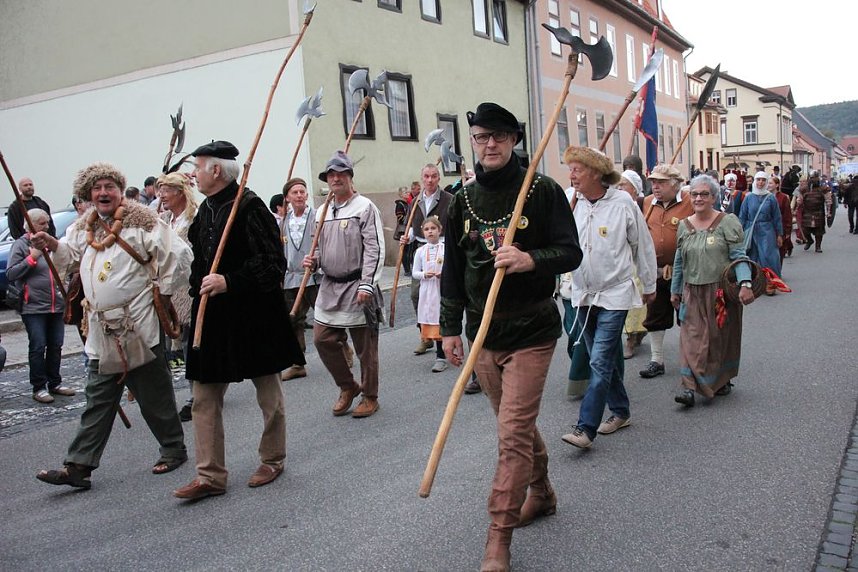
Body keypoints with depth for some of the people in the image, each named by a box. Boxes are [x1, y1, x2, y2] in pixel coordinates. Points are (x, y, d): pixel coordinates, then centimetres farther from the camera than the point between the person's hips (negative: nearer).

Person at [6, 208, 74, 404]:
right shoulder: (21, 245, -3)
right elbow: (10, 274, -9)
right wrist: (32, 258, -16)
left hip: (56, 305, 6)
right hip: (33, 308, -6)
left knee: (56, 346, 10)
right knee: (38, 347, -4)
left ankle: (55, 383, 21)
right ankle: (39, 388, 5)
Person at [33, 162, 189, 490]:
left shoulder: (141, 221, -7)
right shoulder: (82, 228, 13)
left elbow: (179, 254, -10)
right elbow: (70, 254, 27)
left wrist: (162, 291, -4)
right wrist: (52, 245, 5)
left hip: (137, 328, -6)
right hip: (100, 331, 6)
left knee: (154, 395, 5)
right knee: (97, 401, 9)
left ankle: (174, 449, 21)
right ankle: (79, 466, 11)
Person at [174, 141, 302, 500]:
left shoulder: (249, 207, -14)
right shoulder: (206, 211, 10)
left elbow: (272, 264, -19)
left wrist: (229, 282, -25)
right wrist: (200, 290, 13)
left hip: (253, 315, -8)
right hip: (213, 316, 8)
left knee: (268, 392, 11)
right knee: (205, 398, 6)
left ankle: (272, 460, 29)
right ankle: (210, 475, 15)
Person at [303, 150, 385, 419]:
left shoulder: (365, 207, -7)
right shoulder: (323, 211, 14)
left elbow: (375, 249, -13)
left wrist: (367, 285, -20)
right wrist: (314, 260, 2)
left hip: (357, 288, -7)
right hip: (329, 286, 7)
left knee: (365, 345, 3)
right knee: (323, 339, 7)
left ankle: (370, 397, 19)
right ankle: (348, 387, 27)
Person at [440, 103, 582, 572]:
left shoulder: (543, 191, -5)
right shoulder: (462, 201, 7)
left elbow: (571, 252, -7)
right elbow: (453, 269, 10)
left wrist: (531, 260, -26)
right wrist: (450, 326, 7)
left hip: (531, 330, -5)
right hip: (482, 332, 5)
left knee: (513, 432, -7)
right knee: (517, 423, 17)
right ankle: (541, 493, 40)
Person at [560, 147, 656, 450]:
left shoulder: (623, 203, -11)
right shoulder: (572, 204, 1)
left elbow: (644, 247, 1)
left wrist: (649, 286, 8)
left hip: (615, 294, -5)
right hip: (582, 294, 5)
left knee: (600, 362, -10)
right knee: (604, 360, 16)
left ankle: (585, 428, -8)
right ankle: (620, 411, 33)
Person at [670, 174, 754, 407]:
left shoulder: (728, 222, -4)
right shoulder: (684, 226, 9)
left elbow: (739, 256, -9)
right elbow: (679, 262, 15)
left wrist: (745, 283, -22)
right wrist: (675, 290, 17)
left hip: (721, 291, -3)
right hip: (694, 292, 3)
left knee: (722, 337, 8)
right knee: (692, 337, -6)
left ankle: (722, 380, 27)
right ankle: (689, 386, -9)